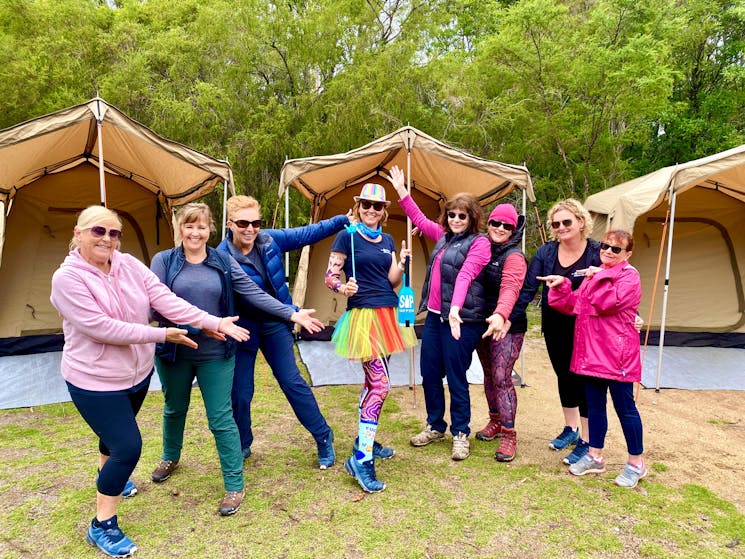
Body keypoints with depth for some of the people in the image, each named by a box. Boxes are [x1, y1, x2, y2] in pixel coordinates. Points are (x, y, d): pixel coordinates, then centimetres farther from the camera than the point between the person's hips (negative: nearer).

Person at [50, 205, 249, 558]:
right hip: (95, 381, -6)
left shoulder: (129, 265, -7)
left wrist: (214, 323, -23)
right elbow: (100, 328, -28)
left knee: (117, 432, 27)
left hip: (138, 373, 6)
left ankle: (107, 477, 59)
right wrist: (163, 335, -24)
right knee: (128, 446, -8)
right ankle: (102, 526, 14)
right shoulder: (67, 278, -21)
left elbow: (166, 299, -14)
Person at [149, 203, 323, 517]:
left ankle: (235, 485, 13)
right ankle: (170, 458, 51)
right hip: (174, 352, 1)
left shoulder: (223, 262, -1)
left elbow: (254, 293, -4)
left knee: (221, 419, 0)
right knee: (174, 409, 23)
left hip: (216, 354, -1)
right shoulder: (163, 261, -4)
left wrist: (291, 314, -11)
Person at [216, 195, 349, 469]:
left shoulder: (269, 240, -6)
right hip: (242, 328, -2)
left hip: (274, 324, 3)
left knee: (292, 382, 6)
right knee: (240, 392, 8)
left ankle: (324, 438, 19)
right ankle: (242, 446, 32)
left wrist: (344, 220, 3)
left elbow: (306, 234, 3)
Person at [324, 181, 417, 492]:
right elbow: (330, 277, -7)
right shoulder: (347, 236, -5)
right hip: (363, 314, -7)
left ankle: (366, 440, 32)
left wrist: (402, 264, -7)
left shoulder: (387, 240, 14)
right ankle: (361, 459, -8)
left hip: (389, 314, 7)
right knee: (380, 385, -14)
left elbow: (392, 281, 11)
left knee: (373, 382, 16)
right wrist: (343, 288, -27)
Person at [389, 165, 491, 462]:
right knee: (429, 373, 13)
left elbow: (464, 276, -23)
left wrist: (455, 308, -35)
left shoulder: (479, 243, -8)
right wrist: (401, 190, 23)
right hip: (434, 315, 8)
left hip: (461, 319, -8)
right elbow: (419, 219, 26)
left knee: (456, 376, -1)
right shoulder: (444, 236, 15)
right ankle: (435, 426, 30)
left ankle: (461, 434, 17)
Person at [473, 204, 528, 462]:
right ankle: (495, 421, 32)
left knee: (501, 378, -9)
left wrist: (500, 315, -46)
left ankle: (508, 434, 1)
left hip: (507, 326, -7)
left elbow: (510, 288, -30)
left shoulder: (514, 257, -13)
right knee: (489, 375, 15)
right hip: (482, 323, 7)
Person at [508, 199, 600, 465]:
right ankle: (570, 429, 37)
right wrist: (509, 318, -10)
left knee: (583, 379, 0)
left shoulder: (597, 252, -11)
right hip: (554, 326, 4)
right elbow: (527, 288, -4)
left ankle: (586, 441, 17)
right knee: (564, 376, 17)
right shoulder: (546, 252, -3)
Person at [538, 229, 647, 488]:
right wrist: (561, 286, -4)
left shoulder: (629, 276, -7)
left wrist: (598, 278, -16)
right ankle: (594, 457, 27)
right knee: (594, 406, 14)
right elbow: (574, 305, 11)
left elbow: (608, 303, -23)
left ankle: (636, 463, 20)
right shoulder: (593, 275, 16)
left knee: (625, 408, 3)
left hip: (617, 354, -7)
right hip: (592, 351, 7)